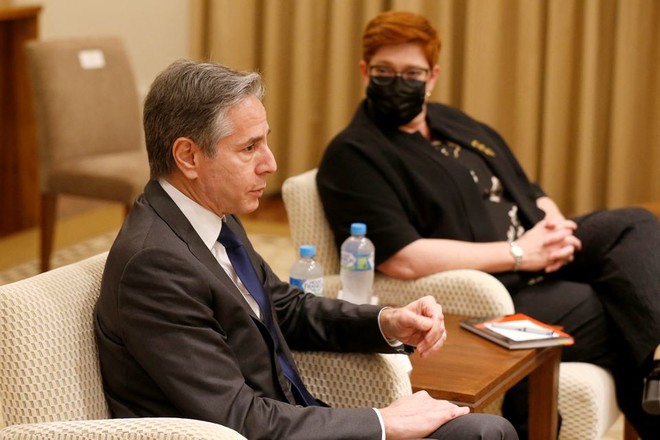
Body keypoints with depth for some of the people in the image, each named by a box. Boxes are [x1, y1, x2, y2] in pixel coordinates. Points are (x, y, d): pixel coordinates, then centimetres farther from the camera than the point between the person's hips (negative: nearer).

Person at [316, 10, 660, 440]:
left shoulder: (455, 124, 20)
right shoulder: (353, 155, -7)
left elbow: (531, 193, 24)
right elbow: (402, 259, -21)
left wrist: (555, 224, -3)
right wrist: (518, 253, -18)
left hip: (540, 256, 8)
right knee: (625, 320, -18)